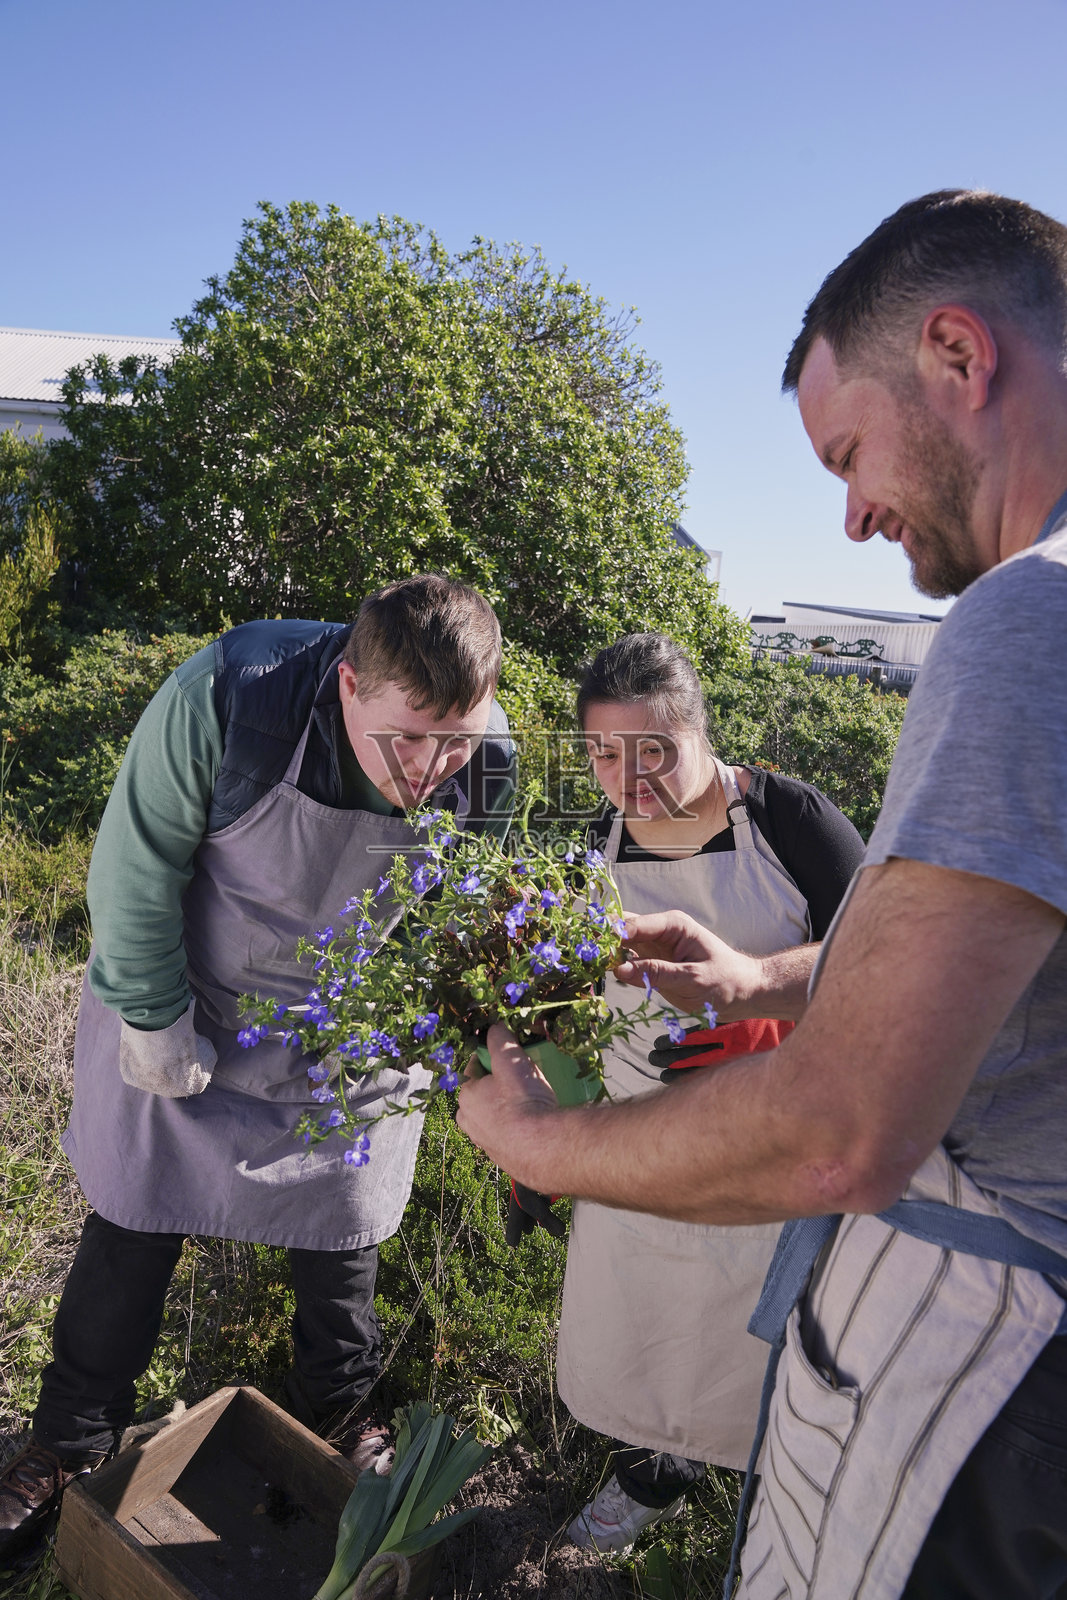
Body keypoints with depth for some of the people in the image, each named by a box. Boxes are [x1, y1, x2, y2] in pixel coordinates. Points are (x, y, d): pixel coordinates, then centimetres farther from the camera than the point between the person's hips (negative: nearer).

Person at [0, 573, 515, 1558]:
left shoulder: (488, 758, -22)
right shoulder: (224, 697, -34)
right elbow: (136, 868, -21)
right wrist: (154, 1022, -14)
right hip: (184, 1010, -1)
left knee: (340, 1229, 17)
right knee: (134, 1225, 15)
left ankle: (339, 1409, 47)